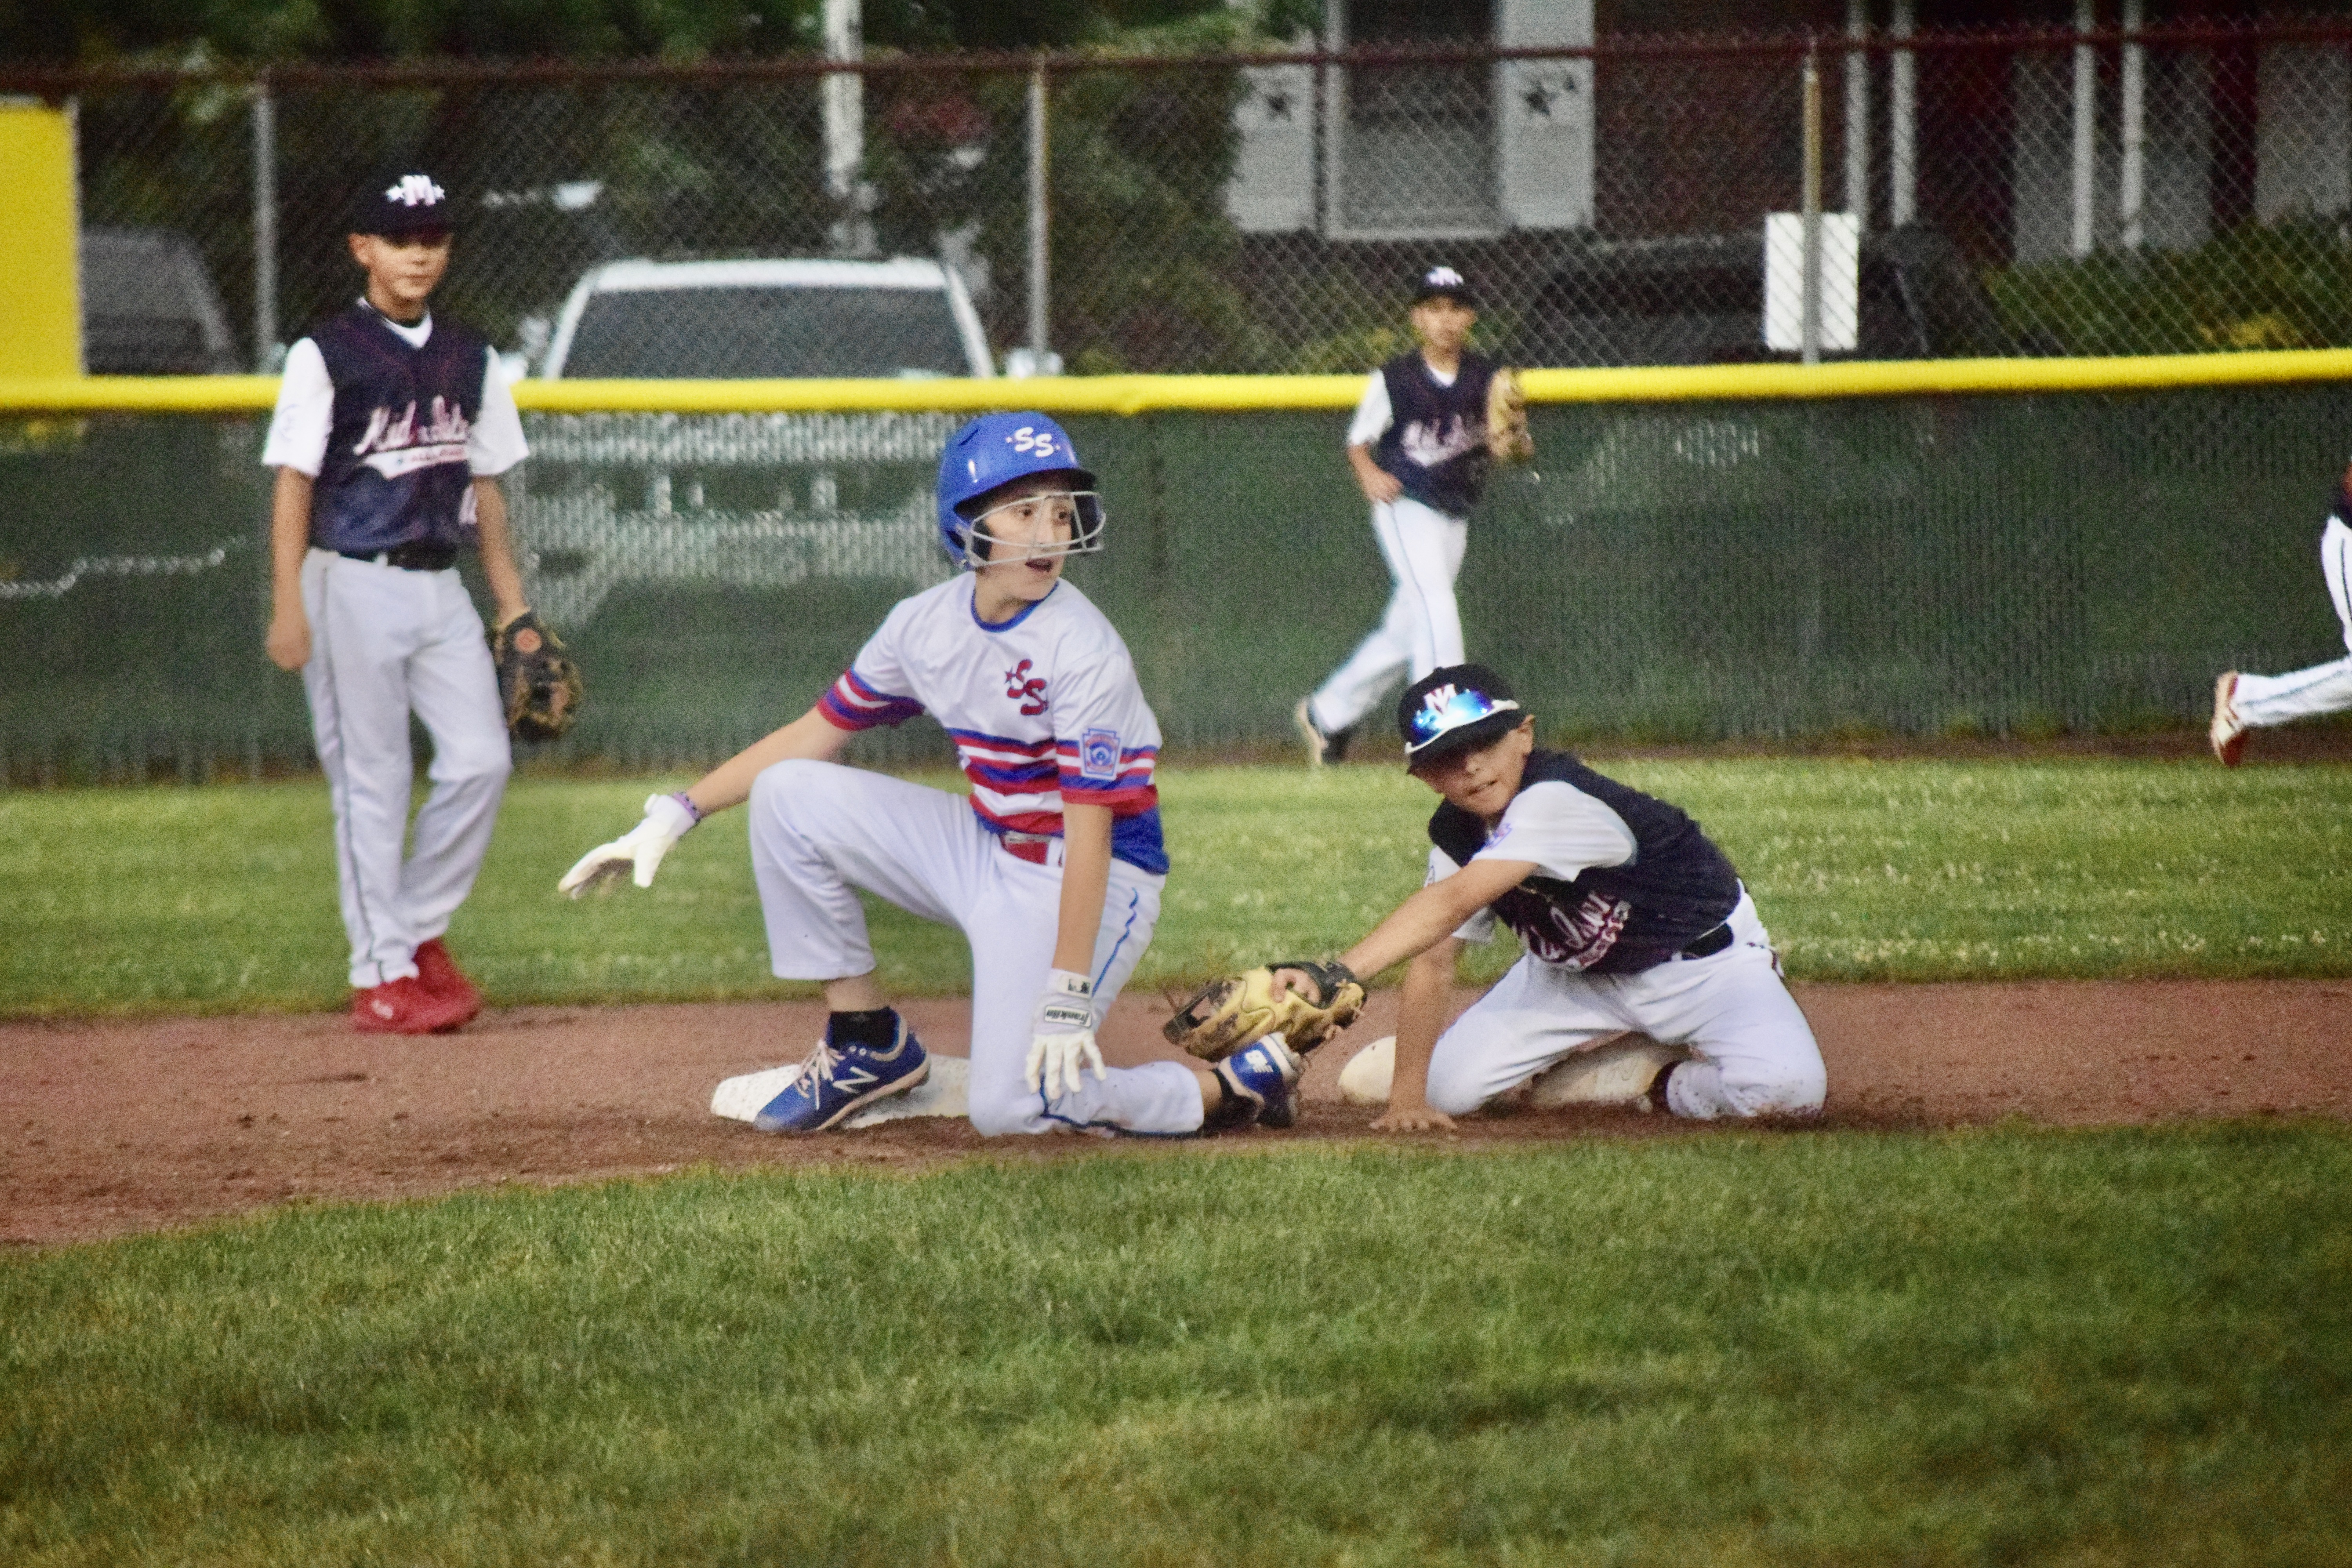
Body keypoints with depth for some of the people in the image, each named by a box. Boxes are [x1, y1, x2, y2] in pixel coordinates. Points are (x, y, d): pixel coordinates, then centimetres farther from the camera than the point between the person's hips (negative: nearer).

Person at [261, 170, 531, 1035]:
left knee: (481, 760, -5)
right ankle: (381, 974, 2)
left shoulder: (469, 360, 12)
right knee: (372, 781, -3)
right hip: (353, 584, -5)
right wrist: (287, 608, -13)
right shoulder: (327, 355, -4)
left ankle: (419, 930, 14)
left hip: (440, 588, 5)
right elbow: (293, 484, -6)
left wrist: (513, 605, 13)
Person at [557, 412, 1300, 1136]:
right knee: (787, 794, -4)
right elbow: (818, 731, 7)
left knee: (1011, 1104, -23)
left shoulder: (1084, 654, -23)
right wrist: (675, 815, 1)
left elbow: (1089, 834, -26)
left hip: (1091, 882, -7)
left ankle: (1237, 1089, 1)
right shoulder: (927, 625, -4)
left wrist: (1066, 1000, -31)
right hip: (986, 855, 7)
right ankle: (868, 1042, 7)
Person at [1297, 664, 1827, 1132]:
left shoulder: (1558, 801, -36)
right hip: (1574, 975, 7)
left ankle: (1673, 1087, 1)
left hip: (1704, 958, -6)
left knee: (1785, 1090, -32)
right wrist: (1407, 1097, -20)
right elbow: (1433, 961, -9)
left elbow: (1451, 905, -46)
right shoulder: (1455, 835, -10)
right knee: (1445, 1085, -8)